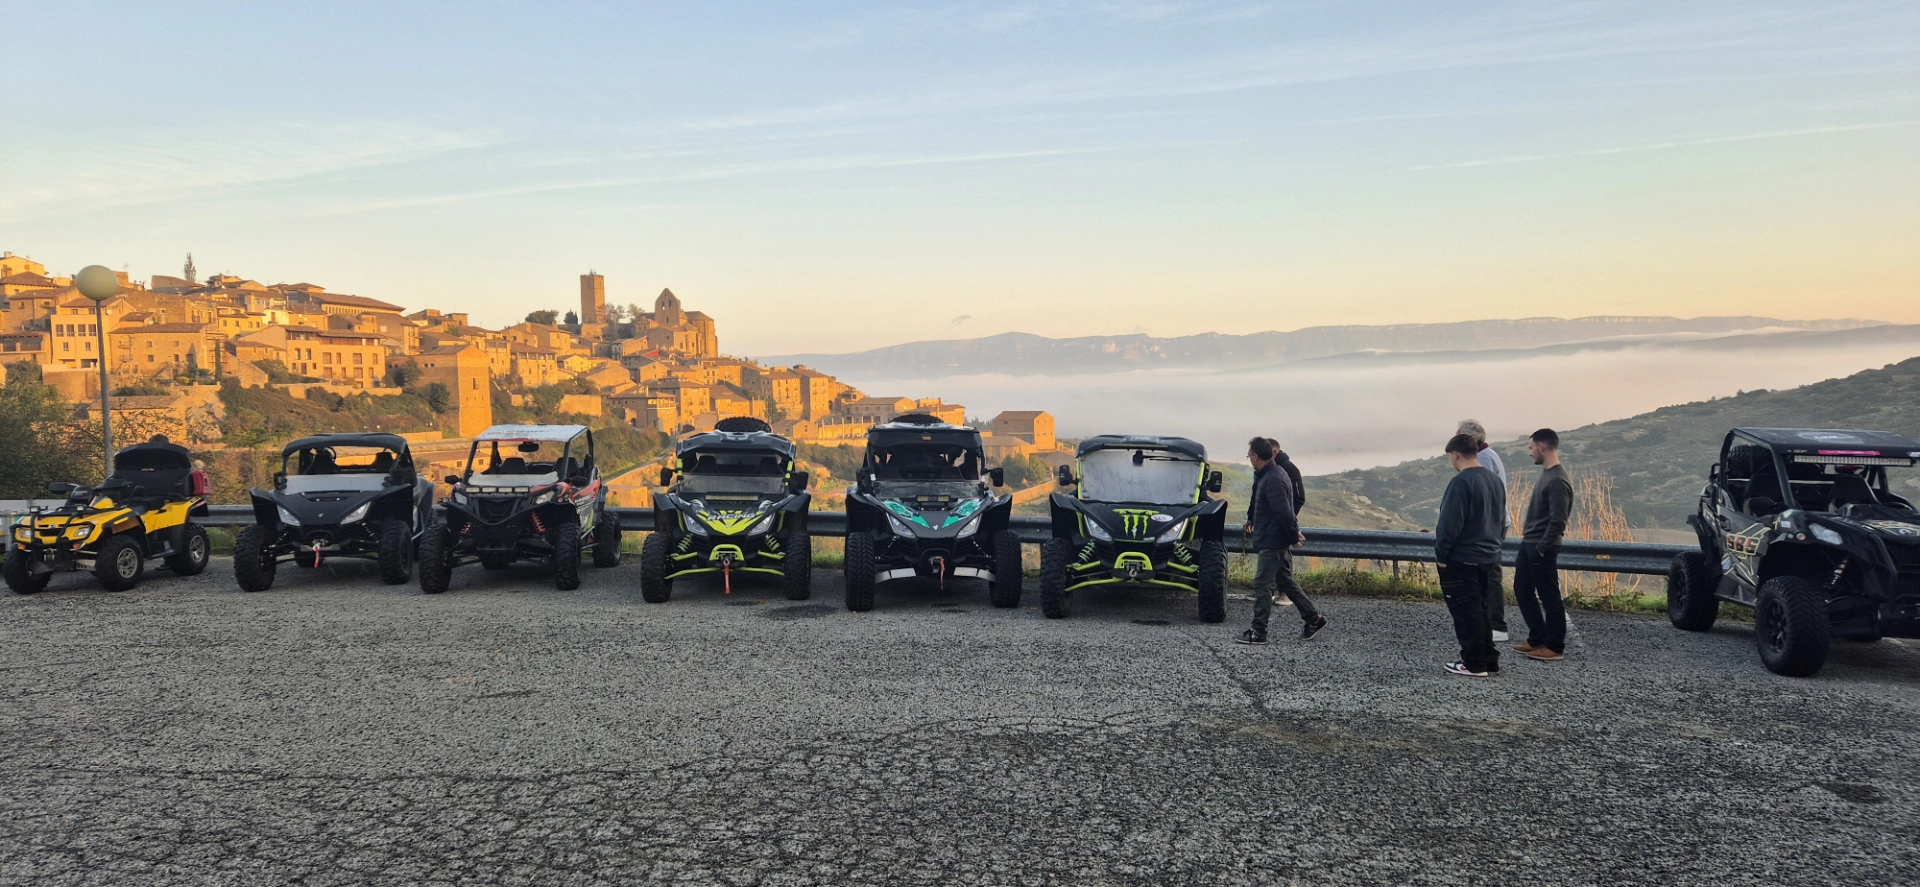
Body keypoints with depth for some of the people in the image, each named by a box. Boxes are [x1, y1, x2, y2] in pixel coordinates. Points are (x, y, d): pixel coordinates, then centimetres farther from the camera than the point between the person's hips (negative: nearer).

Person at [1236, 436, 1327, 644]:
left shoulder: (1272, 480, -23)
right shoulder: (1270, 474, 10)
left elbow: (1284, 513, -24)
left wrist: (1293, 536, -15)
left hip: (1271, 542, -10)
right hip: (1278, 541, 10)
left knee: (1262, 584, -5)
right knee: (1285, 582, 18)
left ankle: (1258, 632, -1)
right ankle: (1313, 618, 25)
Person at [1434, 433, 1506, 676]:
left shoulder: (1461, 482, -19)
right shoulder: (1495, 479, 9)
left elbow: (1450, 523, -20)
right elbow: (1500, 519, 17)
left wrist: (1441, 554, -11)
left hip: (1461, 559, -9)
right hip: (1487, 556, 9)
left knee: (1465, 612, -1)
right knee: (1479, 609, 17)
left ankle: (1474, 663, 2)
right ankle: (1488, 658, 21)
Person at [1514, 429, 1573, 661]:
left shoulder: (1557, 481, -20)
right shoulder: (1546, 474, 11)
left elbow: (1558, 521, -22)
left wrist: (1542, 548, -18)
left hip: (1542, 549, -10)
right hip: (1529, 544, 10)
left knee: (1549, 597, -1)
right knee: (1522, 591, 14)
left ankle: (1555, 647, 8)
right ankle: (1537, 639, 22)